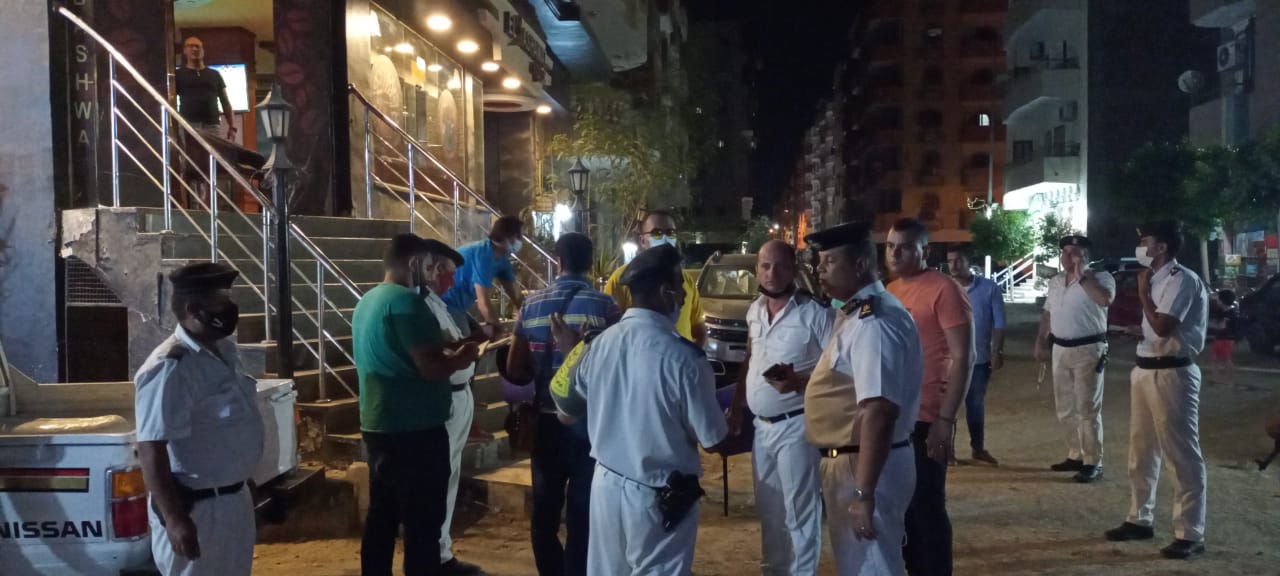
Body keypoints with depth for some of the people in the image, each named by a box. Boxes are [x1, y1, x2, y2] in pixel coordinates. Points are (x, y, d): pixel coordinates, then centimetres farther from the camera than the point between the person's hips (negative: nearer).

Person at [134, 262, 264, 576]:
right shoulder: (170, 367, -23)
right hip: (195, 508, -9)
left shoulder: (226, 352, 5)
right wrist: (174, 518, -27)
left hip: (235, 499, 9)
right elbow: (151, 449, -25)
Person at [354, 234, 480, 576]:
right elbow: (431, 367, -23)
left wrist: (445, 353, 17)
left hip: (378, 425, 9)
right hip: (415, 429, -9)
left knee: (381, 517, 15)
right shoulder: (405, 301, -17)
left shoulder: (367, 301, 13)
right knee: (422, 524, -1)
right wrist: (461, 358, -4)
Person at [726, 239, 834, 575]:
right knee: (768, 510, 18)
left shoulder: (815, 314, -14)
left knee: (799, 512, 2)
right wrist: (736, 409, 15)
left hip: (796, 426, -7)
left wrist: (797, 378, -26)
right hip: (762, 426, 7)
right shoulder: (754, 311, 8)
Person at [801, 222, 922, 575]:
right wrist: (799, 382, 10)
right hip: (849, 462, 10)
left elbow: (878, 412, -30)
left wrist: (863, 493, -31)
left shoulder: (873, 321, -23)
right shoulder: (857, 313, 10)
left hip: (864, 467, -10)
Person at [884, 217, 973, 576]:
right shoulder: (889, 291, 12)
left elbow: (963, 358, -14)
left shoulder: (943, 290, -11)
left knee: (926, 507, 2)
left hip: (925, 419, -7)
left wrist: (946, 418, -18)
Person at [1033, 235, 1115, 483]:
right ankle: (1075, 455, 26)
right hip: (1060, 349, 7)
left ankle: (1093, 463, 3)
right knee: (1065, 409, 13)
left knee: (1087, 409, -4)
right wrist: (1040, 343, 15)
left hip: (1088, 350, -7)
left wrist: (1082, 275, -22)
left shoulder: (1100, 277, -9)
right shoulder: (1055, 281, 12)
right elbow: (1047, 313, 19)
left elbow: (1106, 299, -30)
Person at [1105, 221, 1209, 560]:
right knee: (1141, 450, 16)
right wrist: (1138, 329, 5)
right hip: (1145, 369, 10)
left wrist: (1143, 292, -12)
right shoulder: (1156, 280, 14)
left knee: (1181, 454, -3)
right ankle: (1140, 520, 28)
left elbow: (1163, 327, -23)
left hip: (1171, 373, -10)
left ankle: (1189, 534, 4)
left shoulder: (1183, 280, -14)